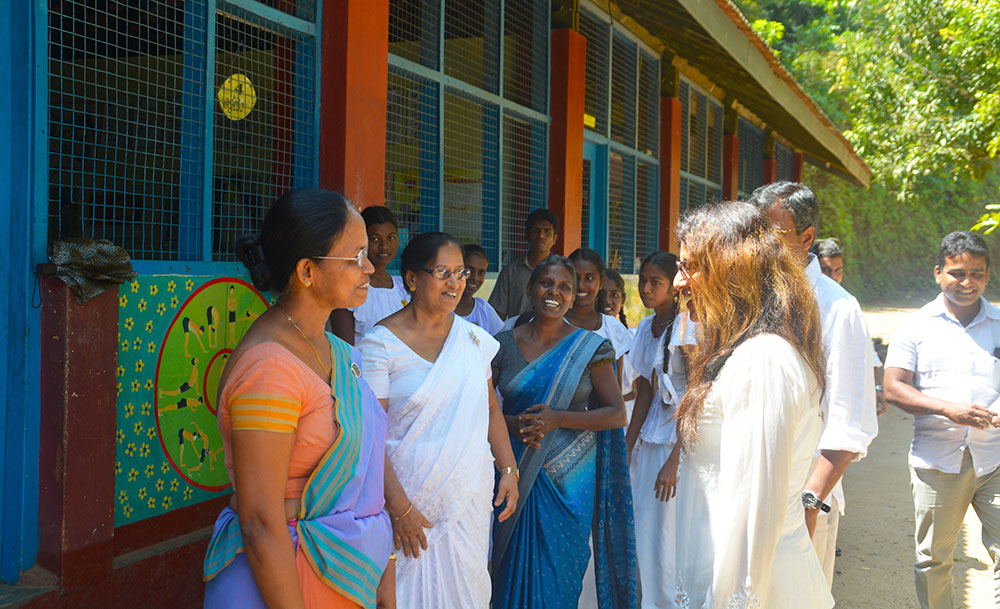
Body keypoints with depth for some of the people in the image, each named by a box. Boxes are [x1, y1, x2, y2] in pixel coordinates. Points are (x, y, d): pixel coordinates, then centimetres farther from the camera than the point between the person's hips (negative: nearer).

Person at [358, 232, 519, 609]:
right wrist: (399, 507, -16)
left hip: (471, 495, 5)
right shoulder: (381, 343, -10)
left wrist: (509, 470, 6)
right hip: (411, 497, -5)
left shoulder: (473, 337, 7)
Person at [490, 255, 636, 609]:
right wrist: (511, 423, -14)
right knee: (515, 569, 3)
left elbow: (617, 414, -3)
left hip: (570, 478, -1)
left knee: (559, 571, 4)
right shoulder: (503, 344, 3)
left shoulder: (588, 348, -1)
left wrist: (558, 419, -16)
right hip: (516, 473, 1)